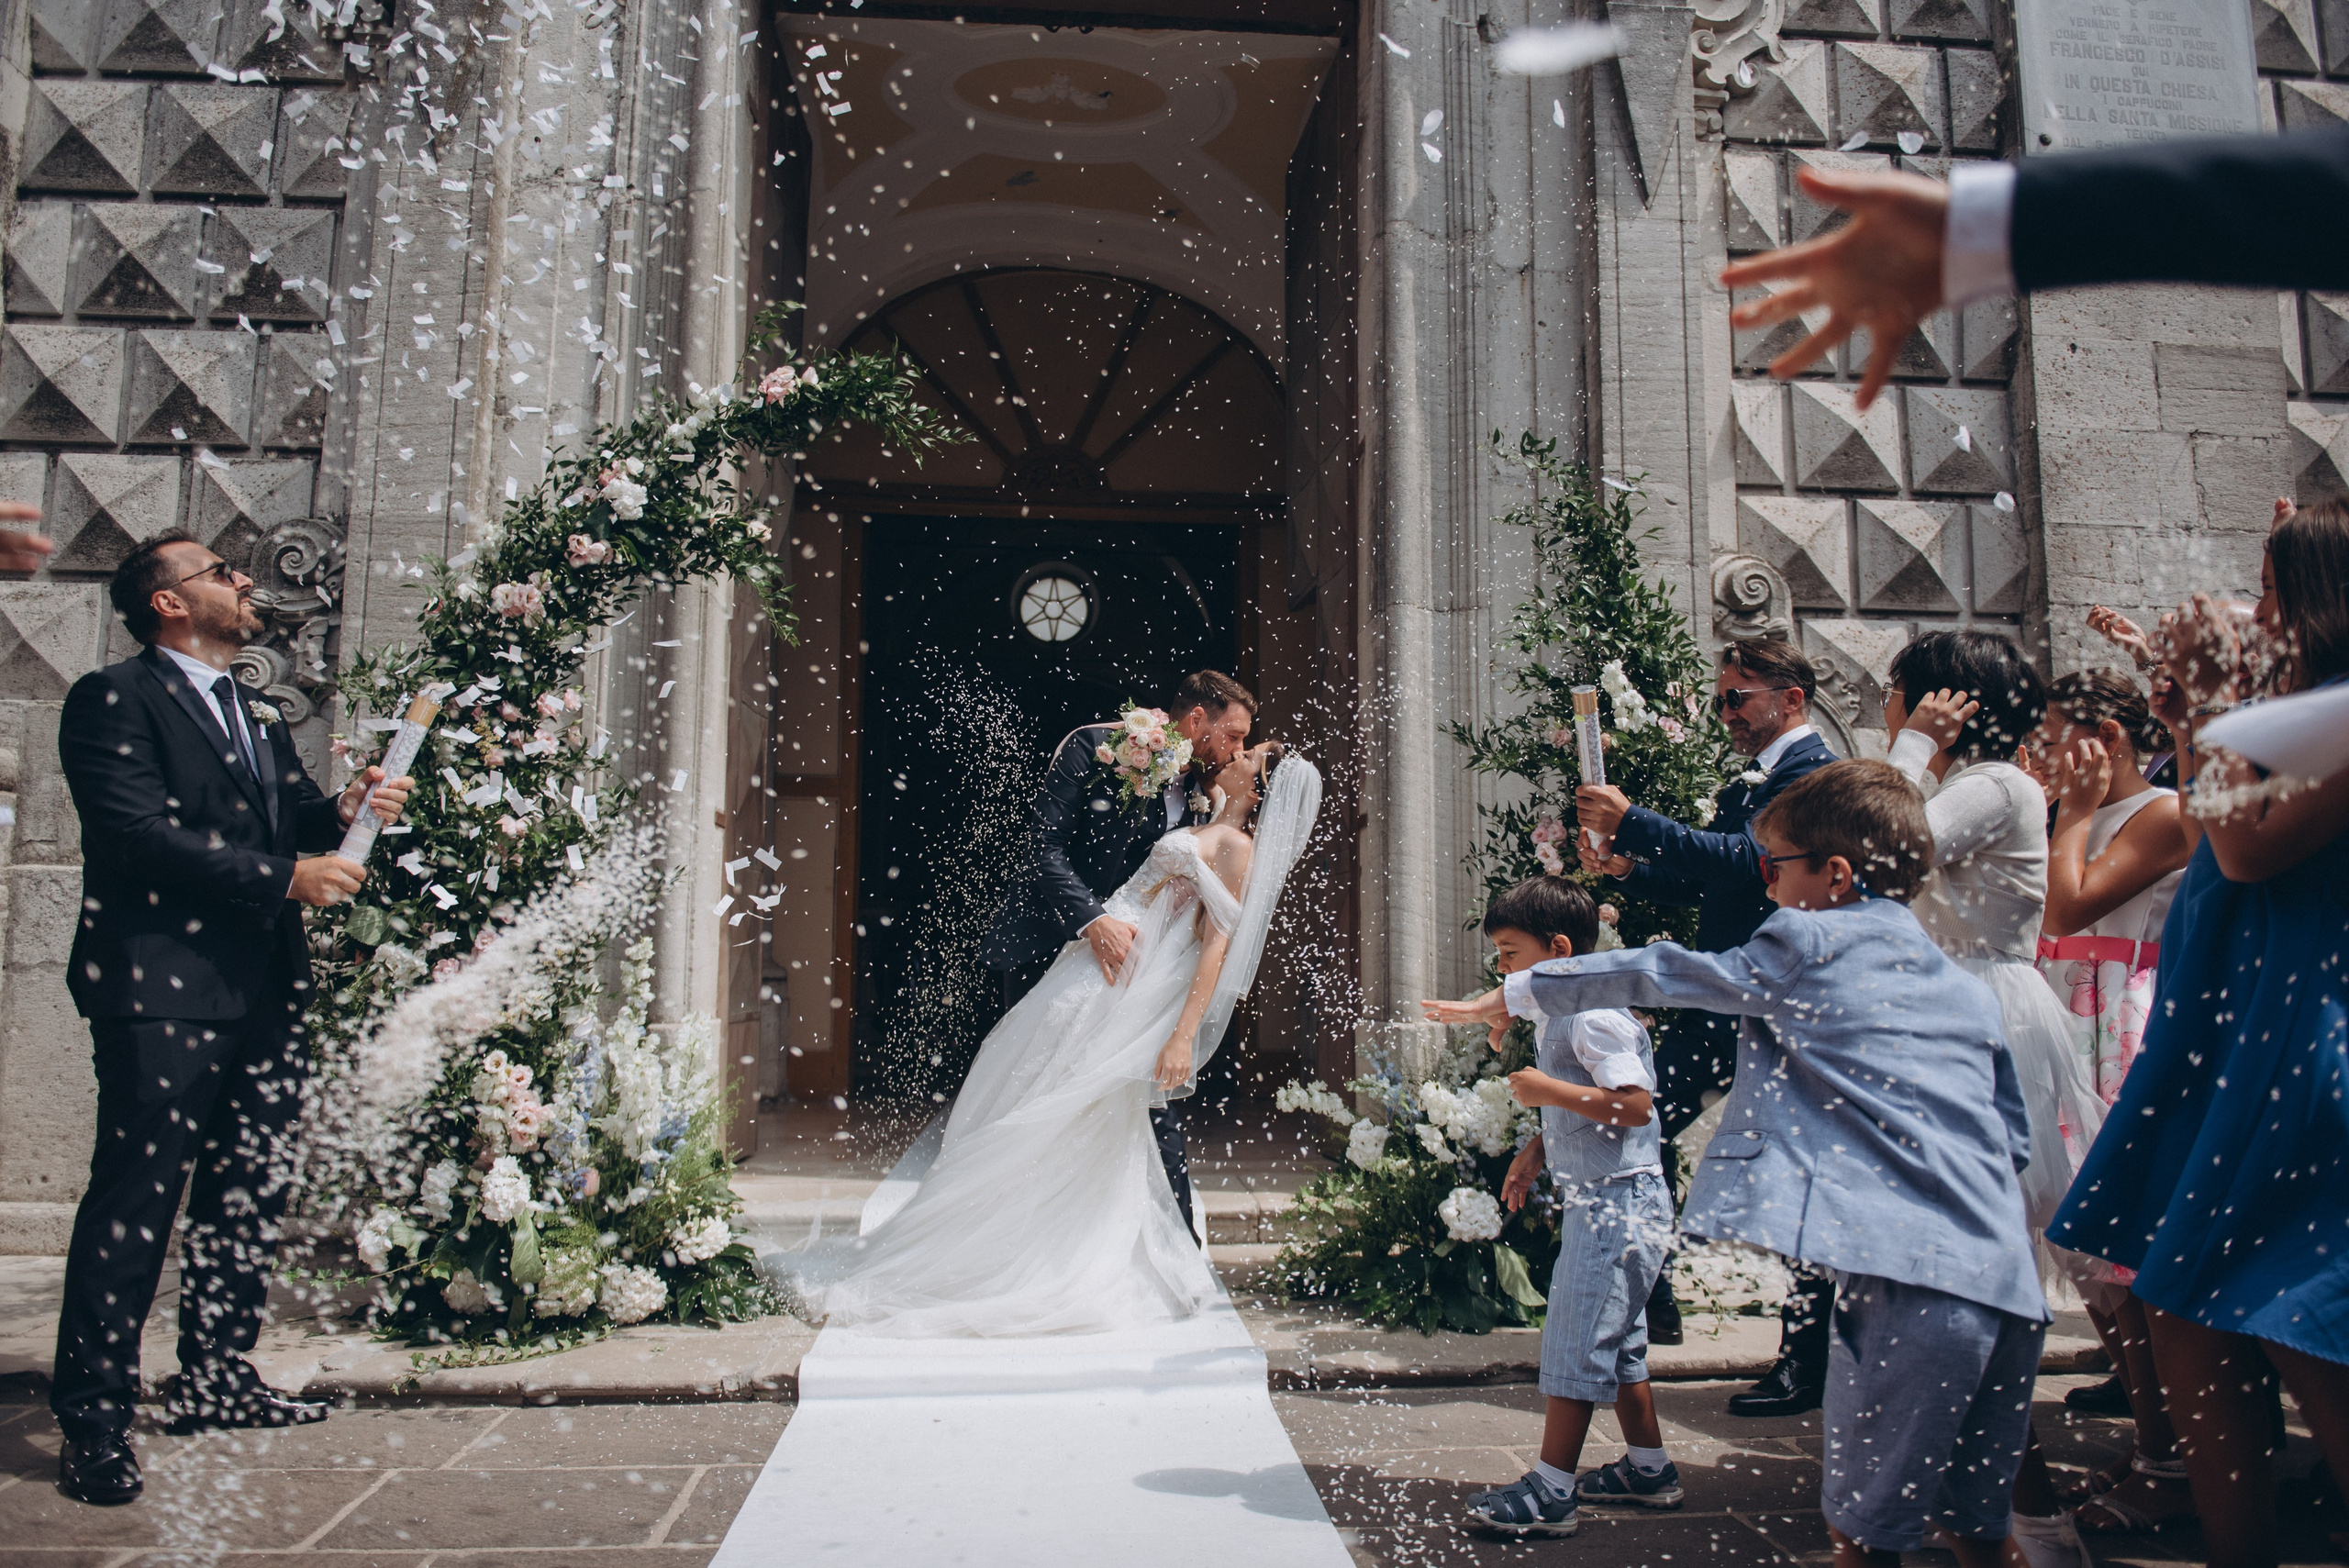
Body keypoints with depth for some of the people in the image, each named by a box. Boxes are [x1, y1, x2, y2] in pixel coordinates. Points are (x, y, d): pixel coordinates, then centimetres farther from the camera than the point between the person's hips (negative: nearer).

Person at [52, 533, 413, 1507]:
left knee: (250, 1194, 13)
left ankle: (217, 1379, 26)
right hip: (162, 992, -8)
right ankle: (94, 1418, 6)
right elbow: (140, 835, -16)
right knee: (136, 1199, -4)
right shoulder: (113, 700, -4)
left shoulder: (257, 715, 22)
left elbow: (289, 821, 20)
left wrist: (344, 812, -2)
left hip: (264, 989, 8)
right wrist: (286, 876, -17)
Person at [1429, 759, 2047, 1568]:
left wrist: (1514, 994, 15)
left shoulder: (1809, 945, 0)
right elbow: (2014, 1140, 20)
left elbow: (1664, 975, 6)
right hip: (2004, 1278, 8)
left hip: (1909, 1271, -8)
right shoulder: (1968, 986, 19)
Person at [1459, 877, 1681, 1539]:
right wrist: (1536, 1149, 13)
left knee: (1575, 1342, -4)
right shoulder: (1553, 1013, 12)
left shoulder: (1593, 1016, -20)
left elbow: (1635, 1106, -28)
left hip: (1618, 1203, -10)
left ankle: (1550, 1493, 4)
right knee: (1615, 1341, 19)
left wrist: (1547, 1091, -25)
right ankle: (1649, 1469, 33)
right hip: (1596, 1201, 10)